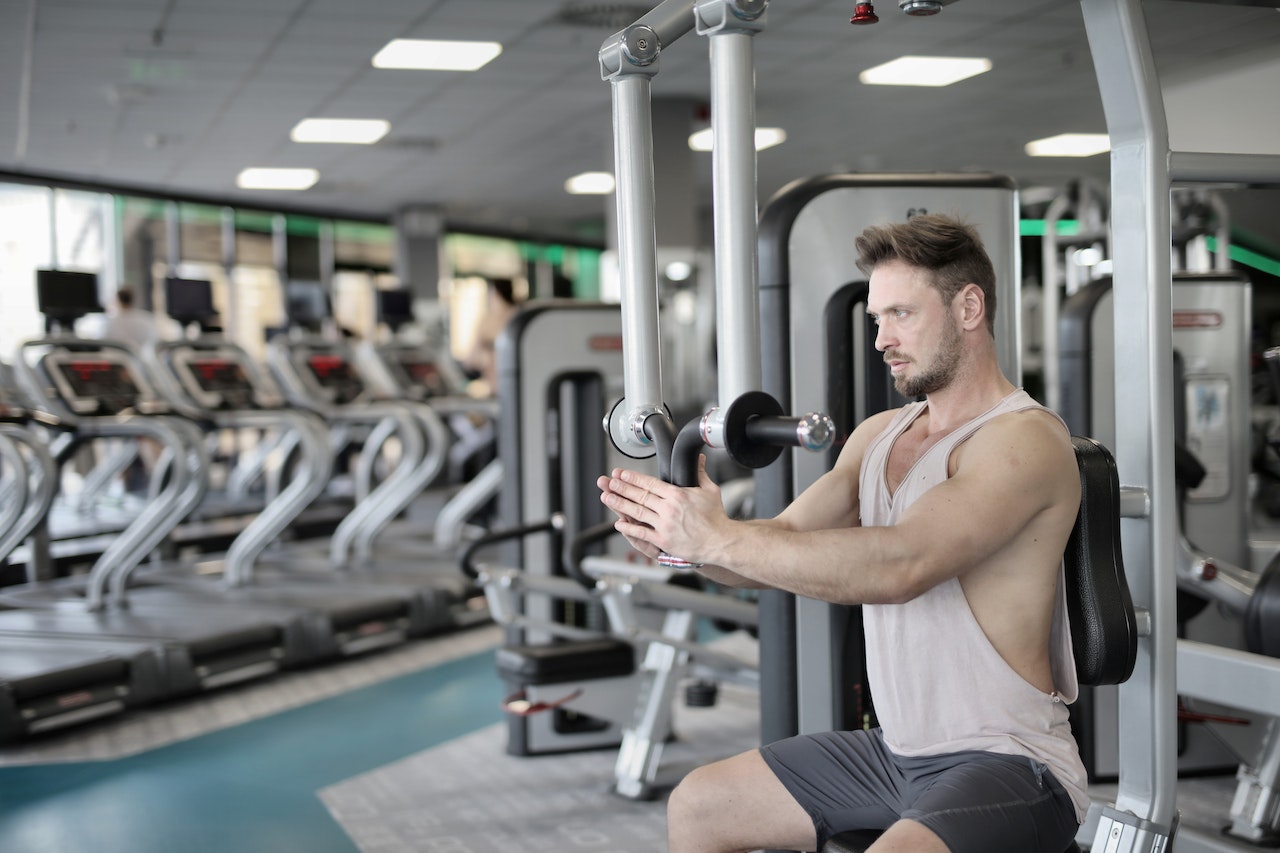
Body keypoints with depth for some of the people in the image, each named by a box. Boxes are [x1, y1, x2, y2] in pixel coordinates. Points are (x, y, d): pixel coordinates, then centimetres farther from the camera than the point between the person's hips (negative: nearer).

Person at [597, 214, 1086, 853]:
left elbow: (900, 566, -31)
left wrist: (719, 538, -31)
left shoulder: (1024, 440, -17)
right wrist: (682, 538, -17)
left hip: (1008, 762, -8)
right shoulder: (879, 435, 11)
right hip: (899, 748, 9)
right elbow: (786, 544, 3)